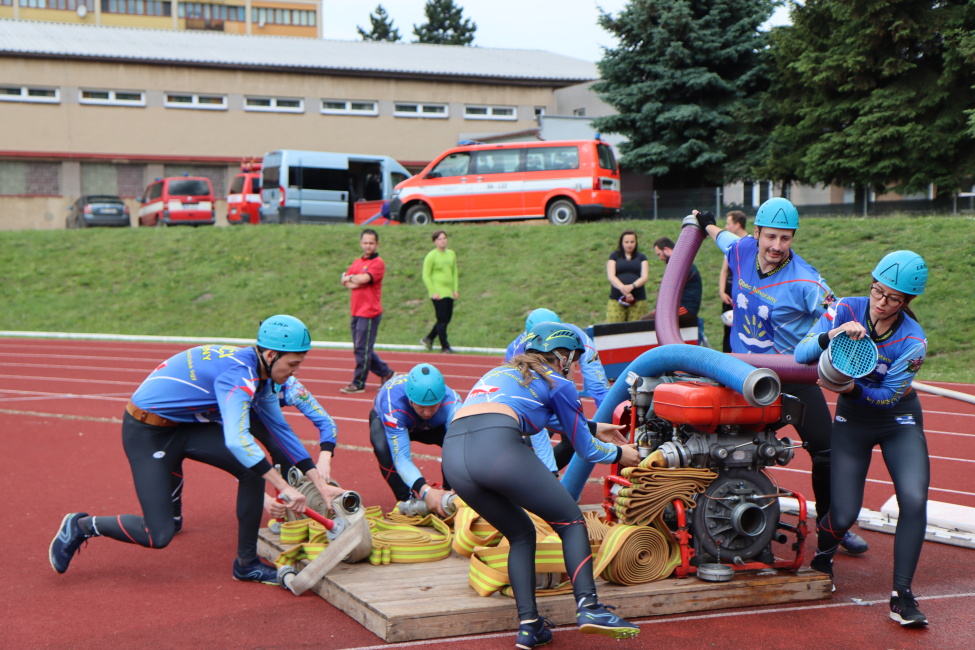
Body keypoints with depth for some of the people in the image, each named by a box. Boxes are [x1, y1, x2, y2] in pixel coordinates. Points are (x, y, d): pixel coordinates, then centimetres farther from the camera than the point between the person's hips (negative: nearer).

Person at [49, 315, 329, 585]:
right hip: (146, 433, -9)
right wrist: (283, 487, -39)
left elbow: (280, 428, 12)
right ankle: (81, 526, 14)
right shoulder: (239, 374, -29)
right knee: (158, 535, -11)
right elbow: (236, 439, -41)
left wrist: (319, 481, 8)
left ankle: (246, 564, 2)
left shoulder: (259, 376, 1)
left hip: (186, 425, 9)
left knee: (254, 469, -11)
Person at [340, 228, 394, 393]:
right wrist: (356, 282, -10)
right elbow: (345, 281, 8)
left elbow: (364, 278, -20)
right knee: (361, 349, 13)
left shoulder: (378, 263, -6)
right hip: (356, 312, 8)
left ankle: (358, 384, 1)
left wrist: (351, 277, -2)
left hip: (369, 313, -8)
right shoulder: (357, 262, 16)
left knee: (362, 349, -5)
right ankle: (385, 372, 25)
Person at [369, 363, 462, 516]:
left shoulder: (452, 403, -38)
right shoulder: (393, 406, -45)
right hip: (384, 421, -2)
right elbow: (401, 457, -49)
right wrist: (425, 491, -65)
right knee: (384, 448, -37)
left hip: (431, 426, 2)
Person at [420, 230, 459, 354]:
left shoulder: (451, 254, 11)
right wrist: (433, 292, -12)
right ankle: (444, 346, 4)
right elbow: (426, 276, -6)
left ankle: (428, 339, 25)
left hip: (449, 292, 6)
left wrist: (455, 289, 10)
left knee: (447, 319, 8)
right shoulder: (431, 256, -7)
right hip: (438, 293, -6)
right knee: (442, 319, -5)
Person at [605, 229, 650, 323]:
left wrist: (632, 286, -17)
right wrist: (622, 288, -19)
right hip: (616, 300, -1)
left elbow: (645, 277, 4)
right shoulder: (614, 256, 14)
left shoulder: (641, 257, 16)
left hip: (638, 300, 1)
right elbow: (610, 276, 1)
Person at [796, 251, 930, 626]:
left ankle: (902, 595, -11)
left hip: (900, 422, 0)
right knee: (844, 515, -6)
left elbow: (889, 395, -17)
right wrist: (832, 335, -40)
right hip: (852, 422, 1)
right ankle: (822, 554, 31)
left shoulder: (912, 341, -21)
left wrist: (853, 390, -34)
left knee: (914, 500, -22)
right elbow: (801, 354, -22)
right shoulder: (845, 311, -17)